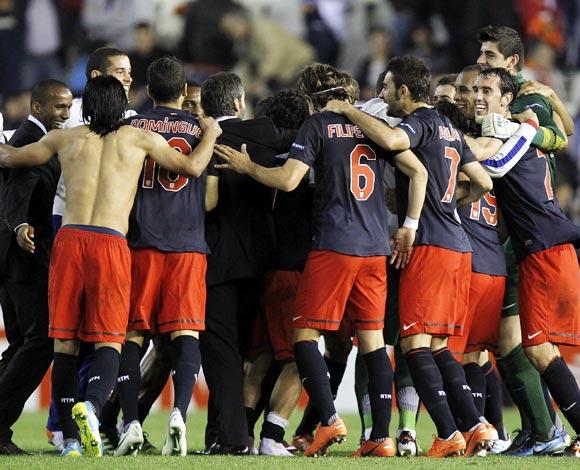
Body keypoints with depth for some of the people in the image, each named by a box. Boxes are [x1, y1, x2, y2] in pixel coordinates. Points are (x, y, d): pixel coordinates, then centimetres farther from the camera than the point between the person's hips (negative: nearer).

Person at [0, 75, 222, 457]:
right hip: (111, 244, -2)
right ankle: (92, 405, -32)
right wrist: (211, 133, 32)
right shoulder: (139, 138, 11)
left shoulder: (65, 139, 16)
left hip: (69, 239, 2)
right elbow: (193, 167, 14)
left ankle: (70, 439, 2)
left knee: (65, 343, 7)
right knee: (109, 341, -2)